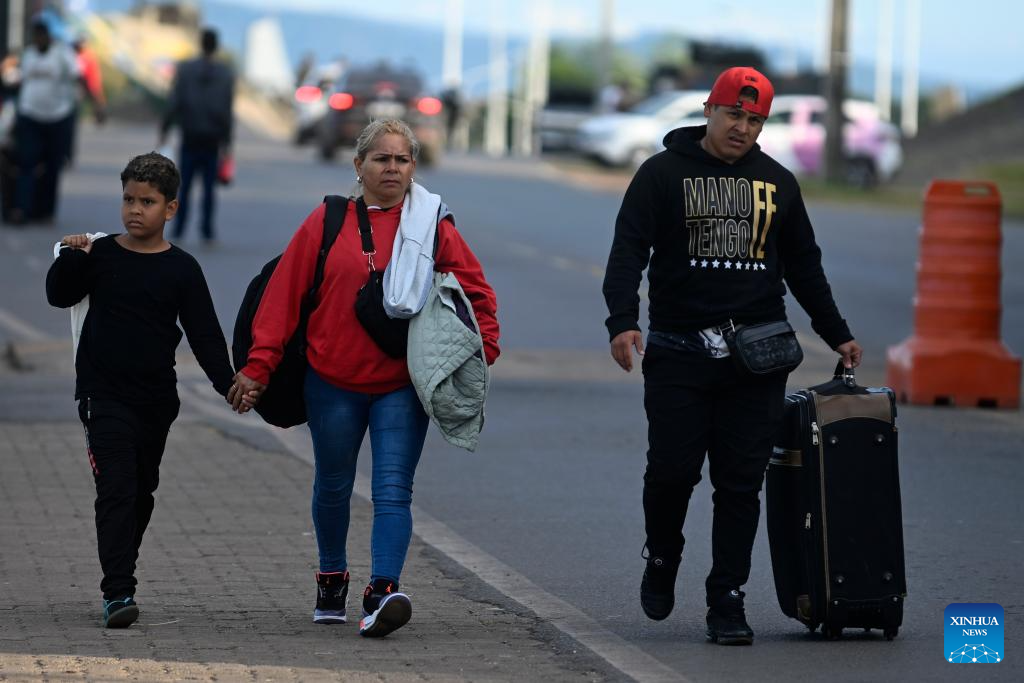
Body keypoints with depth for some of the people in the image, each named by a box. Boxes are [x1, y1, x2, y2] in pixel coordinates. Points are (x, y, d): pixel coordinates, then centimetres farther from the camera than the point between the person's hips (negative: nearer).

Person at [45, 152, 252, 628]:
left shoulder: (181, 270, 1)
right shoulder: (101, 256, 2)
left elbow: (205, 334, 1)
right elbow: (60, 296, 4)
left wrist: (228, 384, -9)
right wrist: (71, 258, -13)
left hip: (156, 398, 2)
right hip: (105, 393, -2)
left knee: (142, 492, 14)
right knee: (116, 489, -14)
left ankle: (120, 576, 31)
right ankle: (118, 591, -21)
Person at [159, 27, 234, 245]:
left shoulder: (185, 69, -3)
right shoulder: (226, 74, 0)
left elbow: (174, 102, -7)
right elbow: (228, 110, 0)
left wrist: (164, 129, -1)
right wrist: (226, 141, 4)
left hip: (190, 136, 0)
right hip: (213, 137, 0)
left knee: (185, 184, 5)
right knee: (209, 186, 5)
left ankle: (179, 229, 1)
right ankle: (207, 231, 1)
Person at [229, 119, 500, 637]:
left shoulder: (434, 228, 1)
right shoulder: (327, 223, -1)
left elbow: (477, 295, 8)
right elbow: (283, 296, -1)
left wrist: (479, 355, -4)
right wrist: (259, 367, -5)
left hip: (402, 386, -1)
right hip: (333, 382, 1)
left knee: (392, 491, -13)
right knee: (333, 486, 16)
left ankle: (382, 592, -22)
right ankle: (332, 578, 37)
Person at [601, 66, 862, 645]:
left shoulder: (777, 183, 14)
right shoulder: (664, 173, 2)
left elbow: (804, 266, 24)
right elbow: (628, 251, -5)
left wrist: (837, 333, 22)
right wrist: (623, 321, -19)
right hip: (679, 353, -2)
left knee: (741, 483, -1)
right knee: (672, 472, -4)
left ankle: (727, 599, 3)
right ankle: (662, 561, 24)